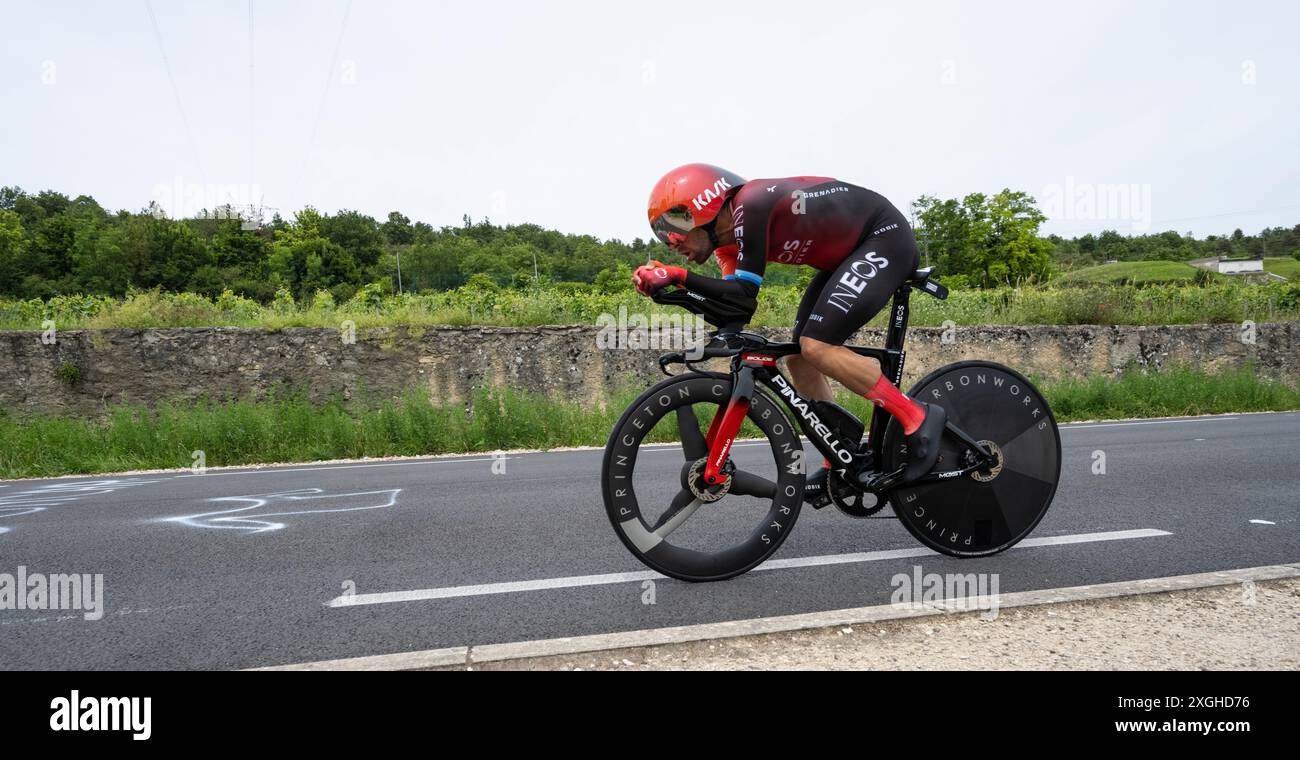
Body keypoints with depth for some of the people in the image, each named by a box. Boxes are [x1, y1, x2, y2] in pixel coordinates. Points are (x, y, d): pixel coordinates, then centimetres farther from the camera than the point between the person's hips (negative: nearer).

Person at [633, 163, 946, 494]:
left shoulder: (750, 206, -26)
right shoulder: (728, 238, 1)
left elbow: (745, 295, -30)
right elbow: (737, 307, -2)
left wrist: (678, 275, -31)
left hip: (886, 235, -10)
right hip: (849, 252, 10)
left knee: (816, 347, -22)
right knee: (799, 358, 4)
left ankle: (918, 418, -10)